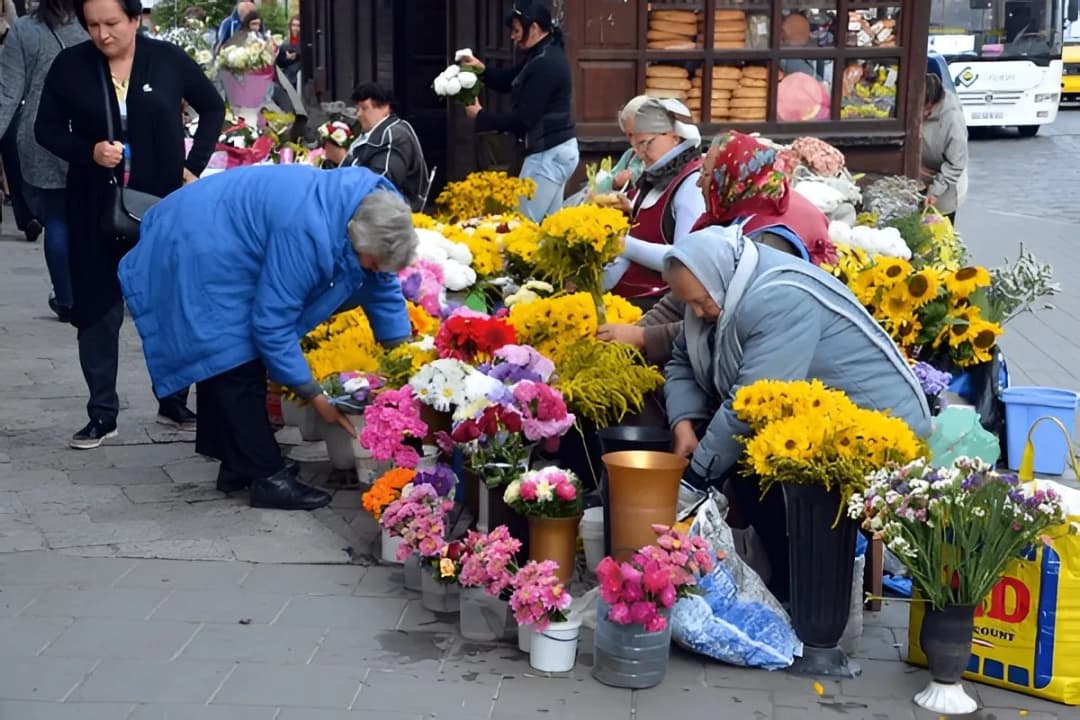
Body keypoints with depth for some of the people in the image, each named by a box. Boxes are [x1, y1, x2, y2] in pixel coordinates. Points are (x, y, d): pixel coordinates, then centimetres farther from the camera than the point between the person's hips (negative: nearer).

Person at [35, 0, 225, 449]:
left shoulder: (168, 59, -4)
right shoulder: (69, 66, -4)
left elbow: (213, 108, 10)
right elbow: (46, 129, 3)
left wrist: (194, 165, 1)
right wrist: (88, 151, -15)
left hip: (164, 204, 0)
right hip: (96, 209, 0)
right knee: (98, 309, 3)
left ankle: (173, 403, 22)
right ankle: (102, 414, 12)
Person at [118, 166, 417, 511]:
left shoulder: (371, 208, -9)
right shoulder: (306, 234, -35)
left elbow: (383, 287, 3)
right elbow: (272, 324, -28)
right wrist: (315, 395, -21)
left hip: (219, 248, 10)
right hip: (197, 253, -10)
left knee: (226, 363, 14)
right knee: (236, 365, -11)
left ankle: (239, 466, 22)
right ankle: (267, 477, -6)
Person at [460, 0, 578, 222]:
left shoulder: (545, 64, -22)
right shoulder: (544, 55, 12)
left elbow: (523, 118, -23)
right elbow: (508, 81, 20)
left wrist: (481, 116, -12)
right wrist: (482, 70, 0)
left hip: (548, 153, -11)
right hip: (556, 150, 11)